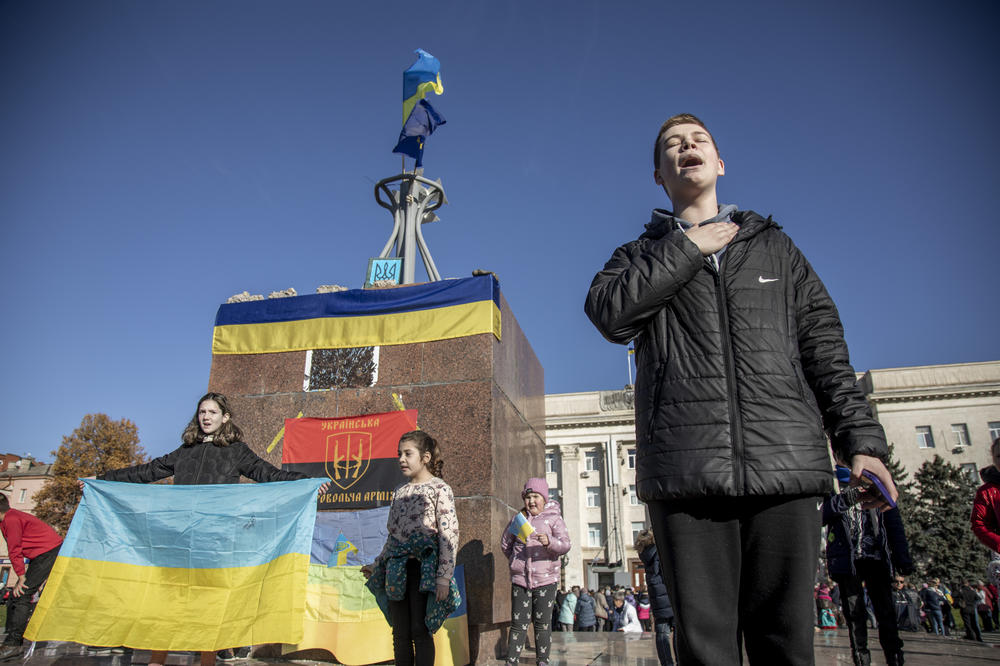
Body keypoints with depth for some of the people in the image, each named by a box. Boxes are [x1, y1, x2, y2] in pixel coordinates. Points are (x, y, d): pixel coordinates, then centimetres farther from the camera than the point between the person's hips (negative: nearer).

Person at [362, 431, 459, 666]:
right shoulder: (400, 491, 15)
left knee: (420, 631, -4)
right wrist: (376, 565, 21)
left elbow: (449, 536, -10)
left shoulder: (440, 489, -4)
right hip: (397, 571, 6)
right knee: (400, 635, 8)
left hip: (424, 568, -6)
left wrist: (444, 577, -16)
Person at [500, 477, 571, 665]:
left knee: (542, 623, 3)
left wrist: (549, 542, -27)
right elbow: (505, 544, 22)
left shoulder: (554, 518, 2)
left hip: (545, 579, -2)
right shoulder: (518, 518, 10)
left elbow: (566, 544, -9)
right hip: (520, 579, 2)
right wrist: (516, 561, 12)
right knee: (518, 623, 2)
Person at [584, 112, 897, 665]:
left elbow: (823, 344, 15)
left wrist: (859, 435, 4)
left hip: (785, 463, 2)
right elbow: (608, 314, -4)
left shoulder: (773, 245, 22)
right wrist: (686, 248, 0)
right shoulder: (640, 257, 19)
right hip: (686, 472, -1)